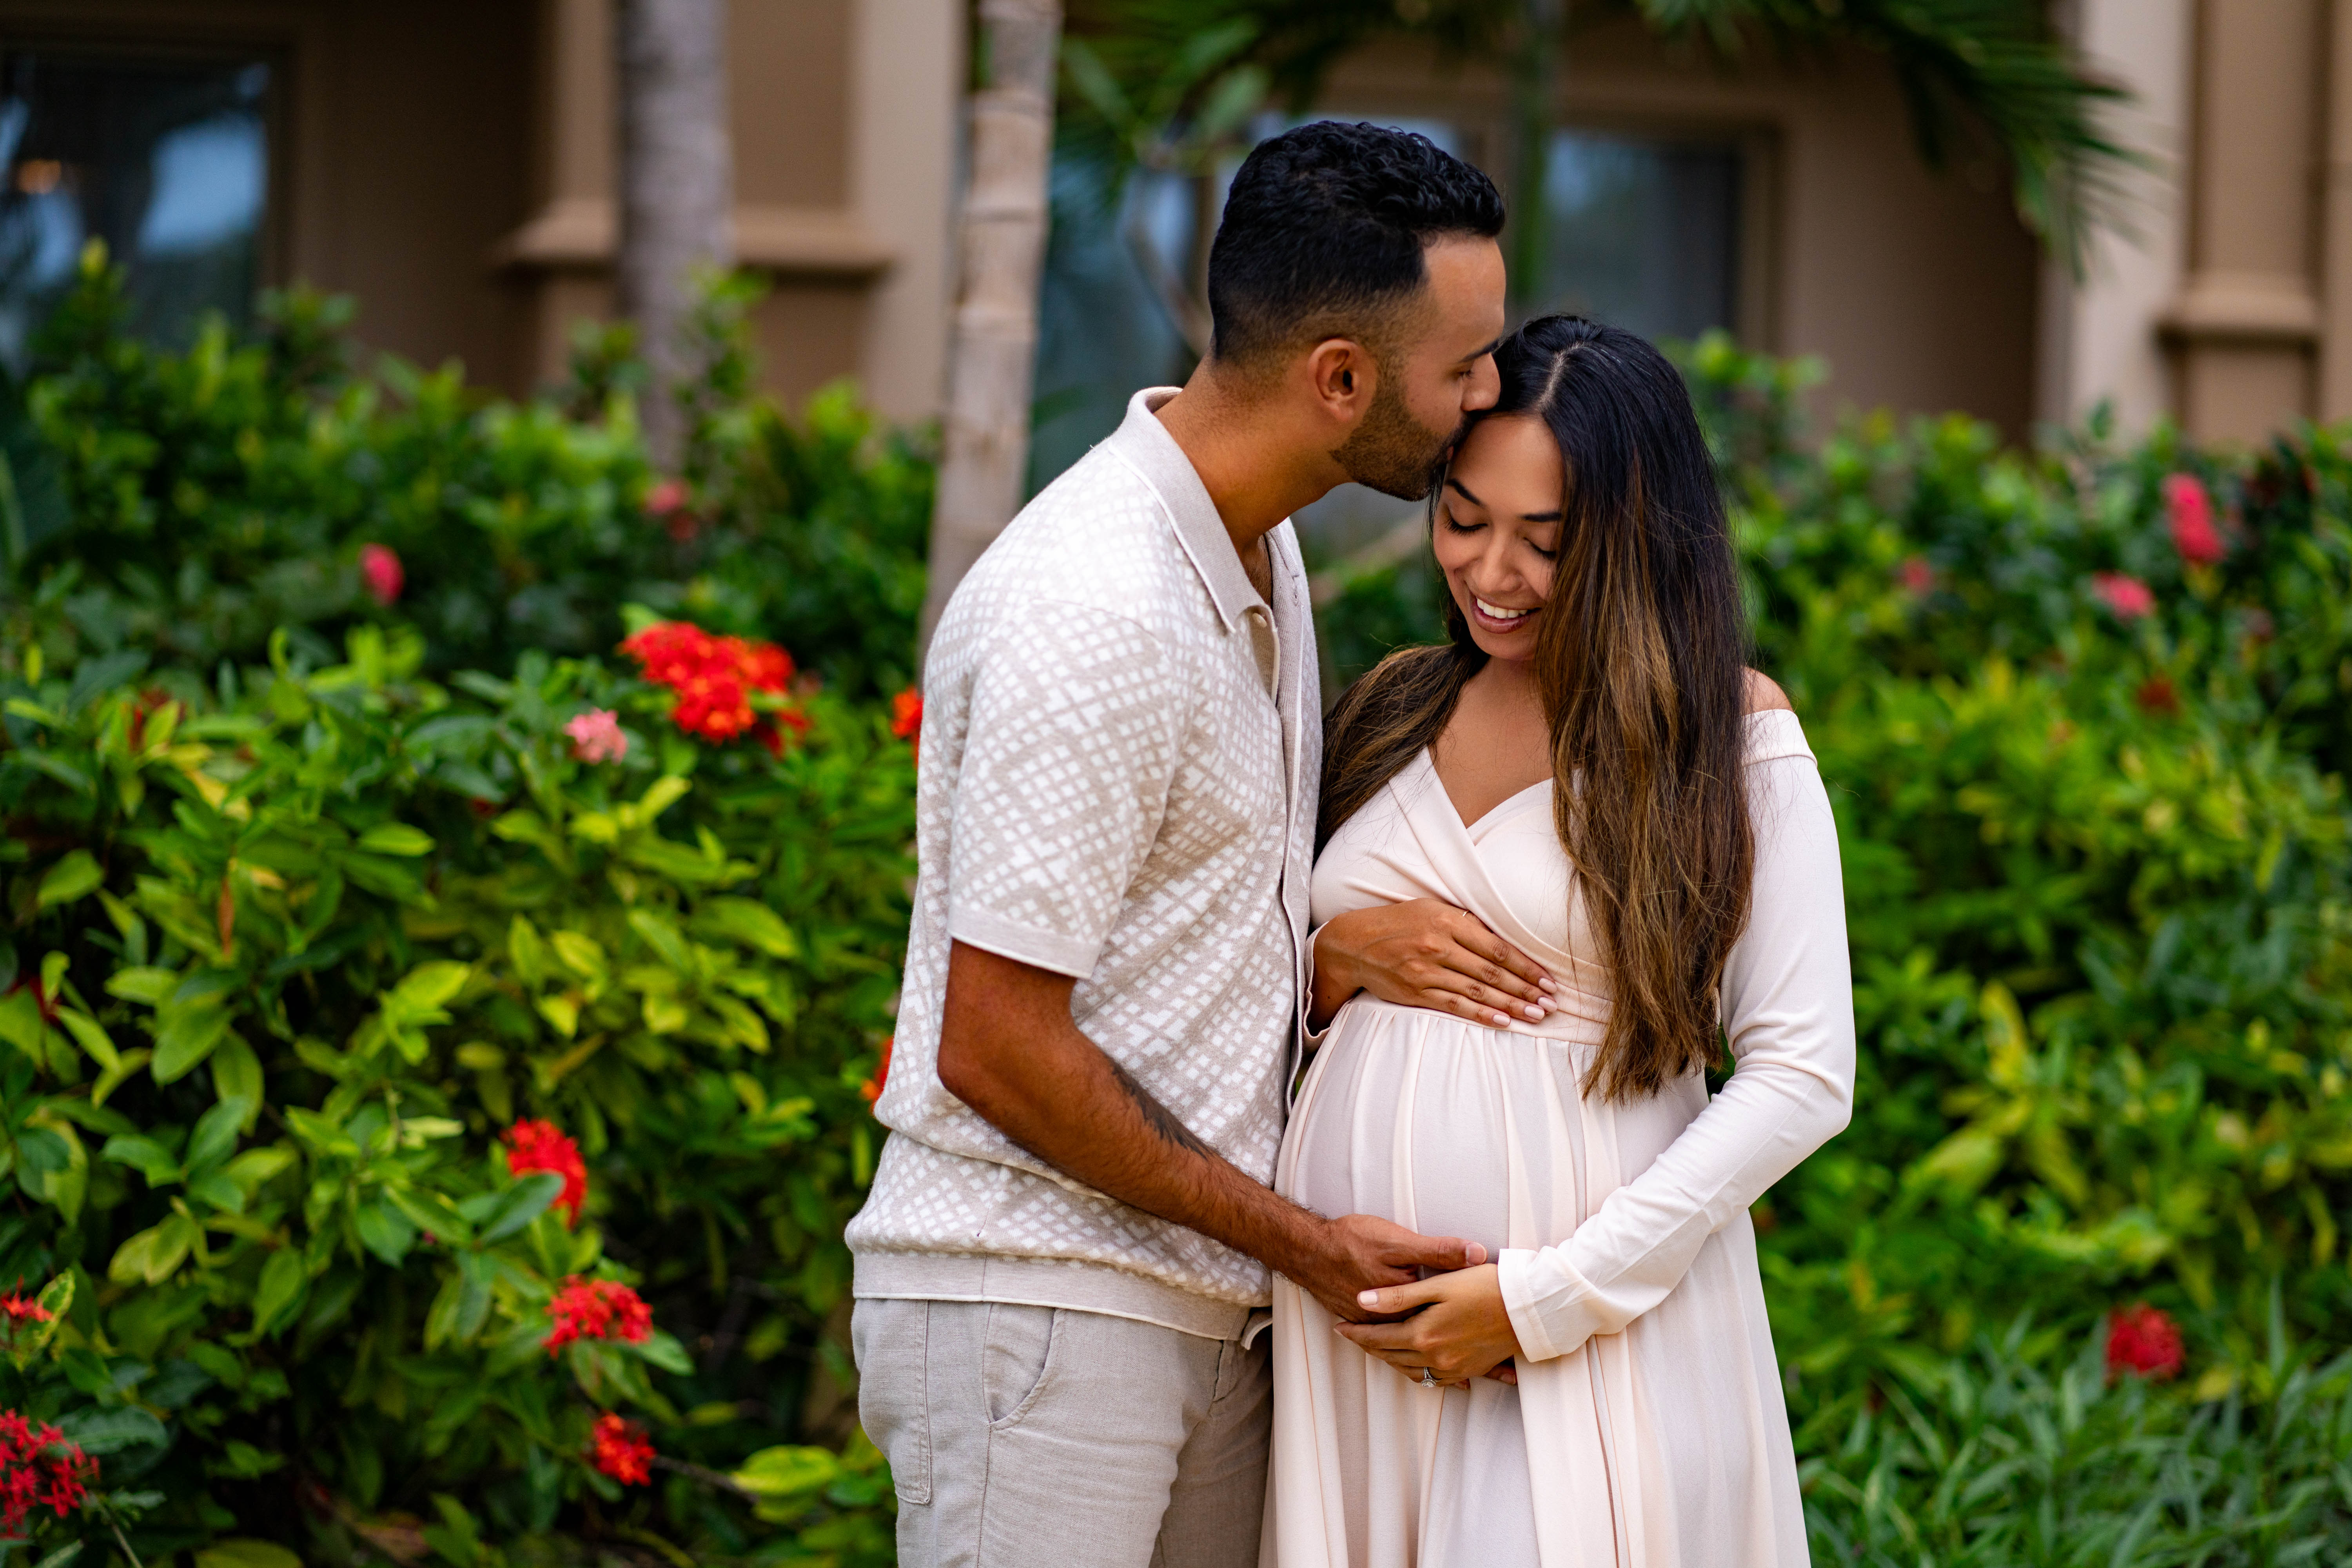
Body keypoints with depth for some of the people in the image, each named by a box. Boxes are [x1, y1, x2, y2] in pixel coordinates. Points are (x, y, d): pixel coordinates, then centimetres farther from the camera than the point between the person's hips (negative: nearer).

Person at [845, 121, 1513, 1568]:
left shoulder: (1259, 544, 11)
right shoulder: (1091, 611, -20)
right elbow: (997, 1050, -19)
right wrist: (1303, 1242, -12)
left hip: (1204, 1311, 9)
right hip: (1036, 1302, -9)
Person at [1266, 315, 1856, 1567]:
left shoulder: (1732, 736, -3)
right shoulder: (1392, 710, 13)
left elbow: (1801, 1081, -9)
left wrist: (1543, 1299, -13)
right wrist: (1335, 961, -3)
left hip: (1599, 1319, -4)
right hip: (1348, 1319, 5)